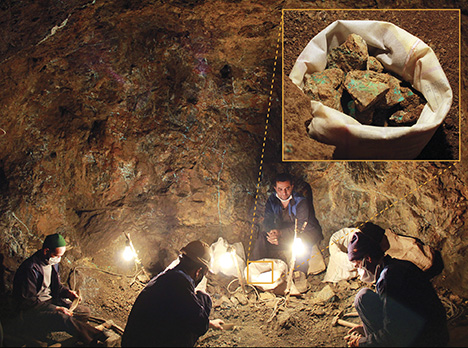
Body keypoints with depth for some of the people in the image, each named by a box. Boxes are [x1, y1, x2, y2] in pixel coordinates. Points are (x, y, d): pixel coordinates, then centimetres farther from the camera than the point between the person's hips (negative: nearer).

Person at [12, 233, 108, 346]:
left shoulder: (53, 263, 5)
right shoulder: (30, 268, -22)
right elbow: (28, 301, -21)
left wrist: (67, 292, -2)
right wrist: (56, 309, -24)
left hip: (50, 300, 9)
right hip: (31, 309, -9)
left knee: (85, 311, -2)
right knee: (63, 318, -34)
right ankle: (101, 339, -30)